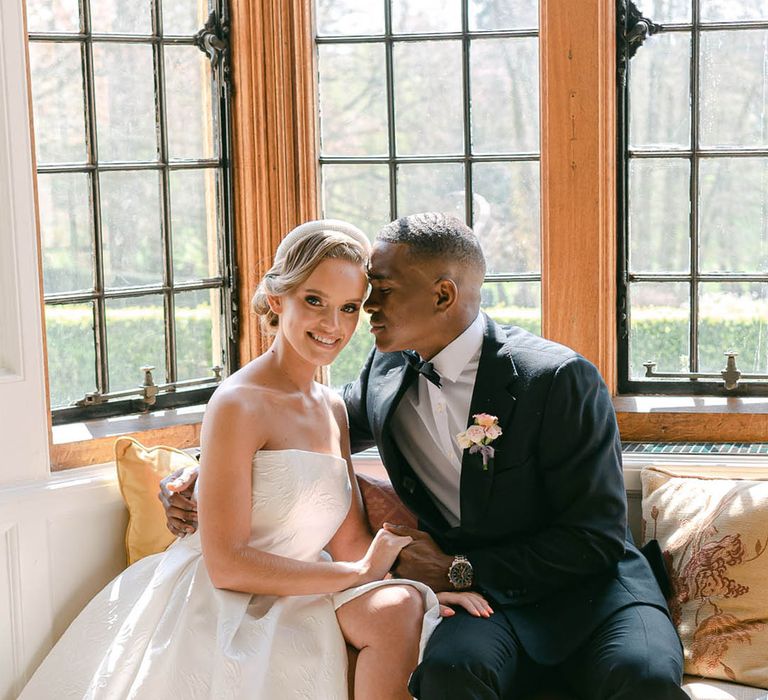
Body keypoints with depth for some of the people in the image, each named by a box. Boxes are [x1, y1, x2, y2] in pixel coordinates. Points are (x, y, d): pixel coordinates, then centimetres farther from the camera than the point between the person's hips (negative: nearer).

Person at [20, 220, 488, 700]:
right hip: (224, 608, -7)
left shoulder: (333, 409, 10)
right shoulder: (239, 404, -15)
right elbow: (227, 565, -18)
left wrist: (431, 584, -9)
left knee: (399, 607, -21)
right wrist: (359, 572, -13)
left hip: (293, 595, 7)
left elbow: (349, 540, 8)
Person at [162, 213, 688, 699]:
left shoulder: (562, 379, -14)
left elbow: (596, 539, -13)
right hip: (483, 601, 3)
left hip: (589, 588, -3)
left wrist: (458, 571, -15)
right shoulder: (388, 371, 3)